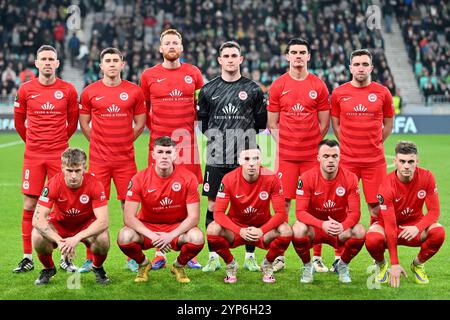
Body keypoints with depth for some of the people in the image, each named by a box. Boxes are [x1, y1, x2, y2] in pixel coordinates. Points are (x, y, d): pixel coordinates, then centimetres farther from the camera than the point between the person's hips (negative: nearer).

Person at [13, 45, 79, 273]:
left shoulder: (68, 90, 1)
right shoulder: (26, 89, 2)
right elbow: (19, 121, 14)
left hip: (59, 155, -1)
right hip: (33, 155, 1)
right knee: (29, 206, 1)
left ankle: (66, 258, 9)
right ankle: (27, 258, 10)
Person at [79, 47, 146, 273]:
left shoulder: (134, 91, 4)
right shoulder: (90, 92, 3)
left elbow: (140, 123, 12)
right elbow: (84, 123, 12)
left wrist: (124, 142, 8)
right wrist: (100, 143, 8)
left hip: (126, 159, 1)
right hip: (98, 160, 0)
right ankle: (91, 259, 8)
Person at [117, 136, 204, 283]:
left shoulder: (188, 178, -14)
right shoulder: (140, 179, -14)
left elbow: (193, 217, -15)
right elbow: (128, 217, -17)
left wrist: (171, 236, -29)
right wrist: (152, 236, -30)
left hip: (177, 227, 0)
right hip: (147, 226, 0)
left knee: (197, 238, -32)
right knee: (124, 237, -31)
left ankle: (179, 266, 4)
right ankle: (143, 264, 6)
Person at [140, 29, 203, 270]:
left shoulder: (193, 74, 7)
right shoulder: (149, 76, 6)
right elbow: (143, 109, 16)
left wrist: (190, 123, 9)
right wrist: (153, 128, 6)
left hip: (186, 141, 0)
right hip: (158, 141, 0)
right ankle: (159, 253, 6)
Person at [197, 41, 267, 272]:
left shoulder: (253, 89, 7)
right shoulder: (208, 90, 9)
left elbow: (261, 123, 11)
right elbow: (202, 122, 15)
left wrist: (243, 135, 4)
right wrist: (216, 138, 9)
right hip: (216, 157, 1)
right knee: (213, 205, 1)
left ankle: (250, 256, 10)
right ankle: (213, 257, 10)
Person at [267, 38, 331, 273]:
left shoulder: (319, 86, 5)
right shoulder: (278, 86, 5)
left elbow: (324, 124, 8)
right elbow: (272, 124, 8)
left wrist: (311, 144, 2)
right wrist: (282, 145, -2)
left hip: (311, 156, 0)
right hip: (285, 155, 0)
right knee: (283, 203, -1)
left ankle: (316, 256, 9)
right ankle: (279, 256, 6)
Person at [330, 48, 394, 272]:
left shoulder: (382, 93, 2)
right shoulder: (339, 93, 2)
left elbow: (388, 124, 13)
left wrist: (373, 144, 8)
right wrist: (349, 145, 7)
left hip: (374, 160, 0)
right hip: (347, 160, 0)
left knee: (376, 206, 1)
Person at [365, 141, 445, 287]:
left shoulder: (426, 177, -17)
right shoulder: (387, 186, -25)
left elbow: (434, 211, -13)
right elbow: (390, 226, -27)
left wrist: (417, 228, -36)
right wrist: (395, 264, -31)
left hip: (414, 224, 2)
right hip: (386, 224, -2)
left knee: (438, 232, -30)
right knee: (372, 240, -36)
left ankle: (418, 264, 1)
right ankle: (381, 265, 1)